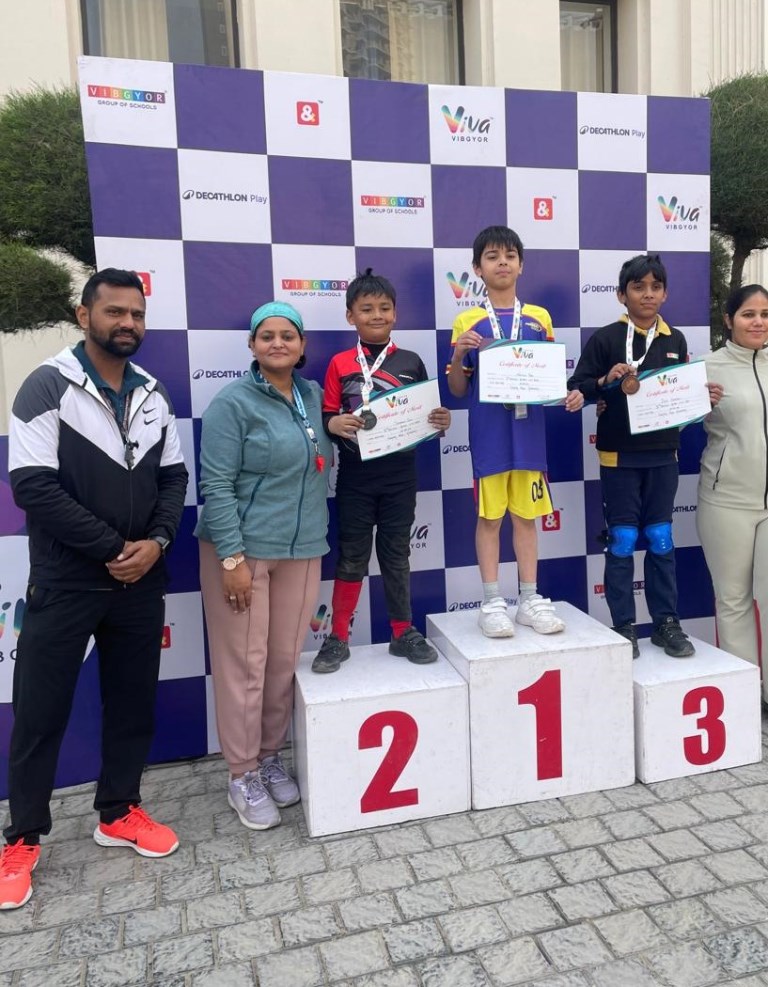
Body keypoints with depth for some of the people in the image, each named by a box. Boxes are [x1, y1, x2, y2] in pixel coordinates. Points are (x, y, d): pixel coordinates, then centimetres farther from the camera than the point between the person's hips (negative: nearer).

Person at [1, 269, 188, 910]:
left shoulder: (153, 394, 7)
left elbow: (173, 477, 7)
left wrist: (156, 542, -11)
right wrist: (112, 550, -16)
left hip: (141, 581, 5)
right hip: (65, 584, -4)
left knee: (134, 701, 14)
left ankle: (119, 813, 34)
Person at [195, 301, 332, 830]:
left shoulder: (314, 396, 9)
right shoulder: (234, 402, -9)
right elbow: (216, 486, -13)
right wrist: (232, 557, -17)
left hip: (302, 549, 5)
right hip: (243, 548, -5)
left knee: (285, 661, 12)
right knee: (244, 665, 3)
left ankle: (270, 757, 31)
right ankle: (242, 776, 19)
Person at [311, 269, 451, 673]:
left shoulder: (411, 362, 4)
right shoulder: (340, 364, -1)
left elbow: (426, 415, 9)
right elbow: (326, 416, -2)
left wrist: (440, 422, -12)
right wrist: (335, 424, -23)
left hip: (400, 476, 1)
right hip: (355, 476, -1)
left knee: (396, 554, 12)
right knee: (351, 557, 7)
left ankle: (403, 633, 25)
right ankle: (338, 638, 20)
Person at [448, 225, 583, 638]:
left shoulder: (539, 318, 9)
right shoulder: (467, 322, 2)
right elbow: (458, 390, 3)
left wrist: (569, 394, -7)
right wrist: (459, 354, -15)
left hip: (529, 430, 2)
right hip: (488, 433, -2)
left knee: (526, 515, 10)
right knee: (489, 516, 4)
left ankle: (530, 599, 20)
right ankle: (493, 602, 13)